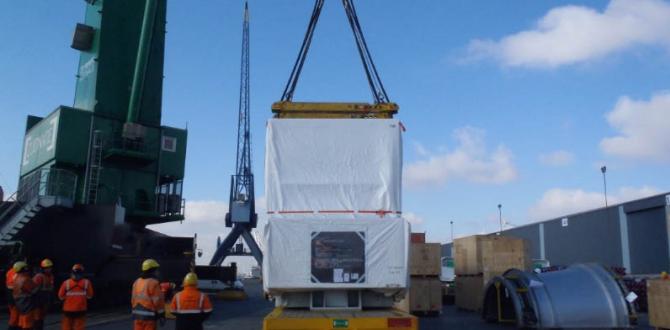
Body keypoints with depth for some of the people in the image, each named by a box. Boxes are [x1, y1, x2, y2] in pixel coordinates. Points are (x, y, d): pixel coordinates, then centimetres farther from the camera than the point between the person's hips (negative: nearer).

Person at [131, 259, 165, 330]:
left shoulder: (137, 282, 11)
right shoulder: (154, 283, -12)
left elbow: (133, 299, 13)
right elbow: (158, 301, -13)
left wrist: (135, 311, 20)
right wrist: (162, 315, -7)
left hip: (137, 314, 7)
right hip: (149, 316, -7)